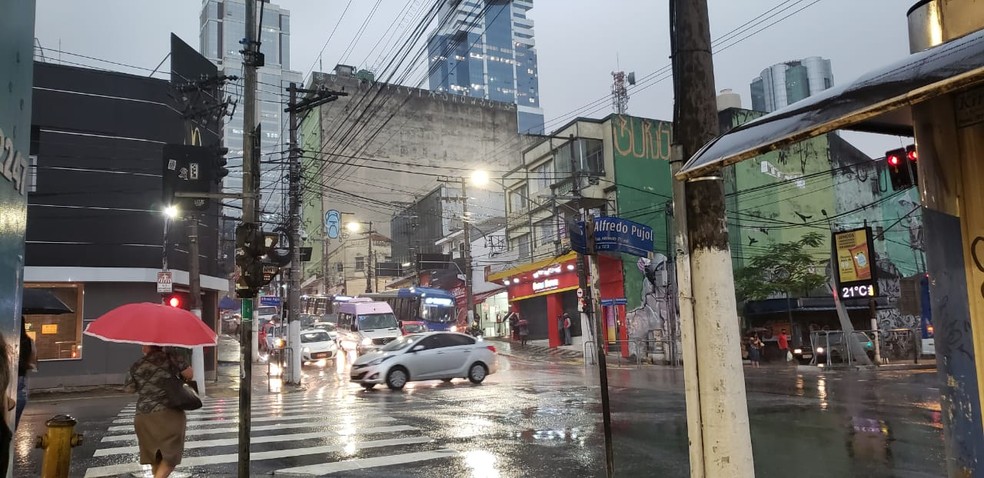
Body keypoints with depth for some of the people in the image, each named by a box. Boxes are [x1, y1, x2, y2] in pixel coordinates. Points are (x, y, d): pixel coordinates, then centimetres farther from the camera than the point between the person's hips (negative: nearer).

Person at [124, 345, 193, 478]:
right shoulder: (171, 357, -6)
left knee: (154, 456, 19)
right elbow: (190, 374, -6)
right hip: (169, 414, -3)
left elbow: (129, 389, 14)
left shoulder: (137, 366, 2)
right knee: (171, 454, 6)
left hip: (144, 417, 3)